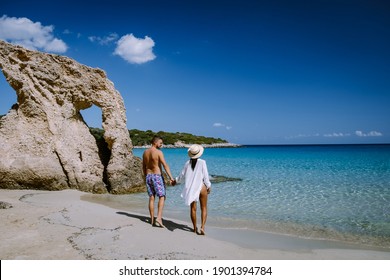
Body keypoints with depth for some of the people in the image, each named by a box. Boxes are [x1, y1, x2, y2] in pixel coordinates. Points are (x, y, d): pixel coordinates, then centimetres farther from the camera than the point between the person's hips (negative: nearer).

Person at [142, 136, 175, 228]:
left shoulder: (145, 152, 8)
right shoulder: (158, 152, -12)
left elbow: (144, 167, 15)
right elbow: (165, 165, -19)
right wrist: (171, 177, -21)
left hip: (148, 176, 7)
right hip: (157, 176, -6)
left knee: (151, 198, 10)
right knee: (162, 197, -2)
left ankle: (152, 220, 14)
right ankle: (158, 218, -14)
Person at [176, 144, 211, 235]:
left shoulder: (187, 163, -2)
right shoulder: (202, 162, -11)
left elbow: (182, 176, 5)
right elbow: (205, 176, -9)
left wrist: (175, 181, 24)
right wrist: (209, 187, 4)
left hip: (190, 188, 3)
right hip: (201, 187, -2)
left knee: (193, 208, 14)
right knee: (203, 208, 9)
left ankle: (195, 228, 22)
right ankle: (202, 226, -5)